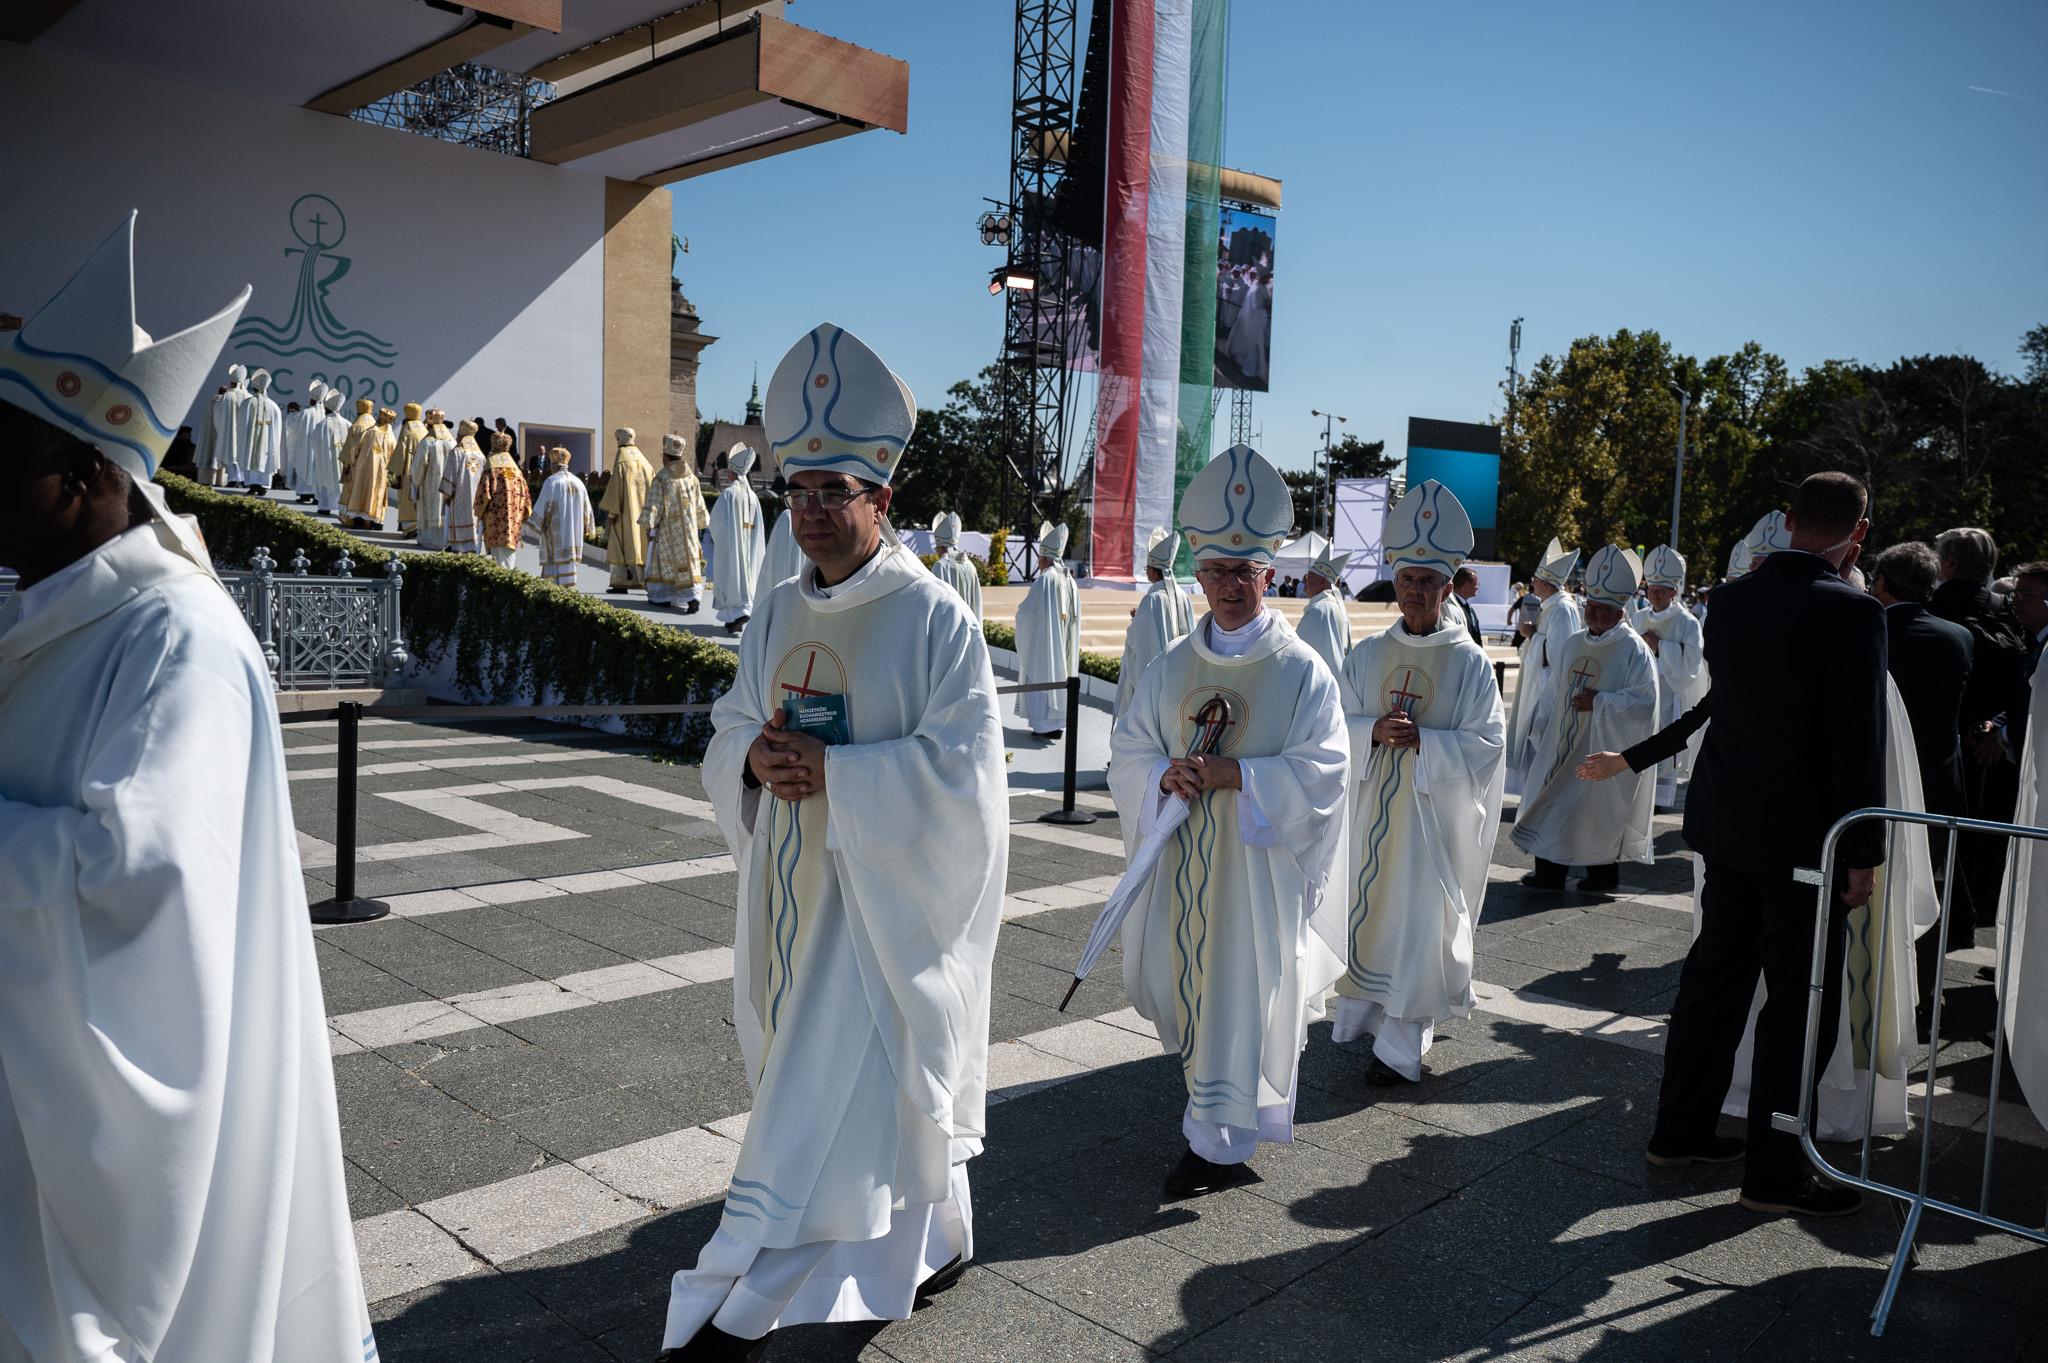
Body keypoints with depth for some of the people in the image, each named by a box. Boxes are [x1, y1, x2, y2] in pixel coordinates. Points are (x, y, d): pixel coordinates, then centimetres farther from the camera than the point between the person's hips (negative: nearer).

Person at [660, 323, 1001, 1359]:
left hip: (885, 893, -7)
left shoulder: (935, 619, -13)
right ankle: (936, 1238, 39)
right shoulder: (777, 615, 8)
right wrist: (755, 759, -12)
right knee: (886, 1086, 18)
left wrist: (831, 770, -23)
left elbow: (959, 767, -18)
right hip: (794, 885, 7)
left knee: (830, 1096, -4)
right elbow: (728, 738, 12)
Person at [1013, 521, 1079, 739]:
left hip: (1044, 641, -7)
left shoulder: (1045, 579, -16)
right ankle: (1059, 724, 14)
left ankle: (1045, 725, -1)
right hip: (1065, 643, 7)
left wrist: (1020, 608, 8)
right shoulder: (1070, 580, 7)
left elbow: (1028, 611, -15)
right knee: (1061, 674, 12)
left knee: (1043, 676, -1)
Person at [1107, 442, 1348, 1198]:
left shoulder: (1302, 671, -8)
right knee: (1178, 974, 15)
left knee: (1244, 987, 2)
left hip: (1261, 860, -4)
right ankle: (1219, 1099, 42)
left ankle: (1220, 1140, 15)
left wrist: (1232, 775, -22)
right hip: (1182, 856, 5)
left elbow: (1322, 773, -13)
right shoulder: (1170, 667, 5)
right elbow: (1127, 751, 5)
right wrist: (1164, 775, -16)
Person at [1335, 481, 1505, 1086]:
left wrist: (1422, 741, -20)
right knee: (1362, 904, 10)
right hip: (1368, 806, 3)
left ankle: (1402, 1046, 8)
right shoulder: (1367, 655, 5)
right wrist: (1373, 731, -16)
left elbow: (1488, 744, -8)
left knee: (1418, 917, 0)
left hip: (1432, 813, -3)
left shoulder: (1470, 663, -5)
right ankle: (1360, 1010, 28)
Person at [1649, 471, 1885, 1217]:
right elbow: (1859, 742, -17)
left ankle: (1681, 1130, 26)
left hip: (1725, 821, 7)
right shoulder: (1850, 612, -17)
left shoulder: (1729, 600, 3)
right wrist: (1863, 852, -11)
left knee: (1715, 976, 16)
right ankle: (1773, 1171, 13)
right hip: (1804, 836, -6)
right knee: (1799, 997, 4)